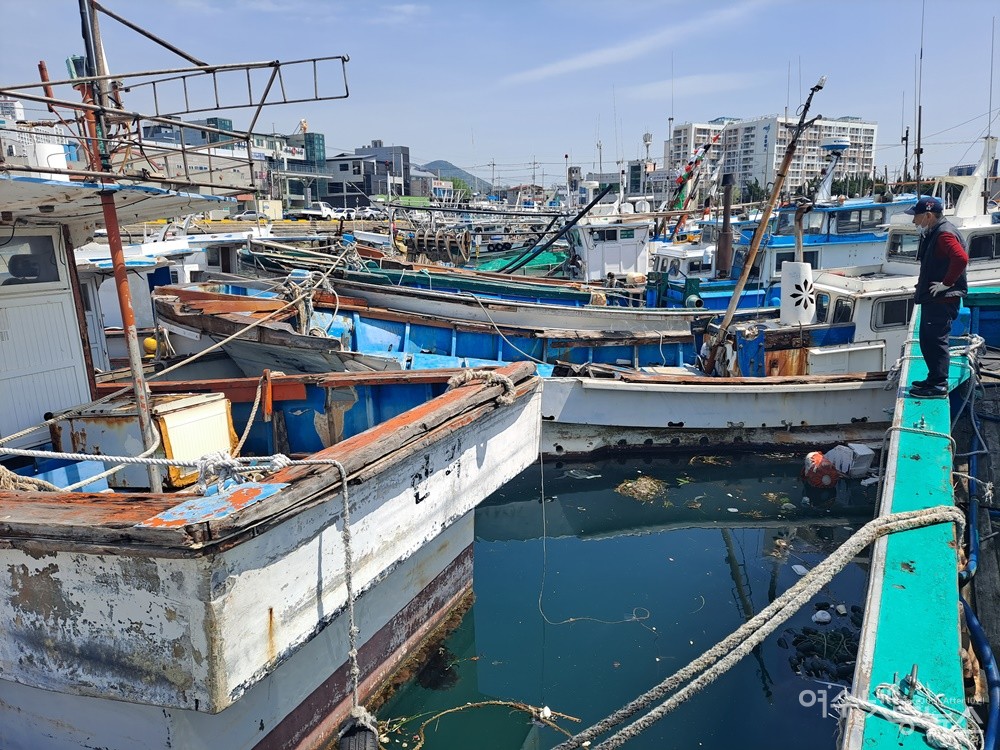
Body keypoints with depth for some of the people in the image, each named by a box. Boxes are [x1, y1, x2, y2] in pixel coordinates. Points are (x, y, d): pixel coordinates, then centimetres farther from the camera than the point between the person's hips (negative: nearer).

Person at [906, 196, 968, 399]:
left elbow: (961, 258, -30)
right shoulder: (932, 234, 16)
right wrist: (922, 287, 17)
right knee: (927, 340, 17)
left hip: (942, 300, -11)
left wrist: (946, 283, -22)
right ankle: (934, 379, 27)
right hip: (931, 299, 11)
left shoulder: (944, 234, -16)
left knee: (936, 340, -8)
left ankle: (939, 385, -3)